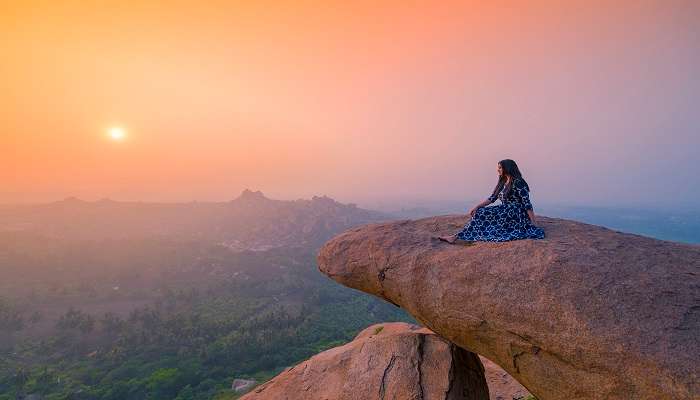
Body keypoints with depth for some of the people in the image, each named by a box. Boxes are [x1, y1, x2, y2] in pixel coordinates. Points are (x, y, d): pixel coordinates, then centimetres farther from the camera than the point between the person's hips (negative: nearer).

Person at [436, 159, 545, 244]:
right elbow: (492, 198, 10)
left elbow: (527, 203, -15)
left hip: (516, 216, -9)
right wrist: (477, 206, -3)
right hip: (505, 213, 9)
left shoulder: (518, 183, -12)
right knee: (480, 213, -10)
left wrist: (534, 224, -17)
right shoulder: (503, 183, 15)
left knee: (483, 214, -21)